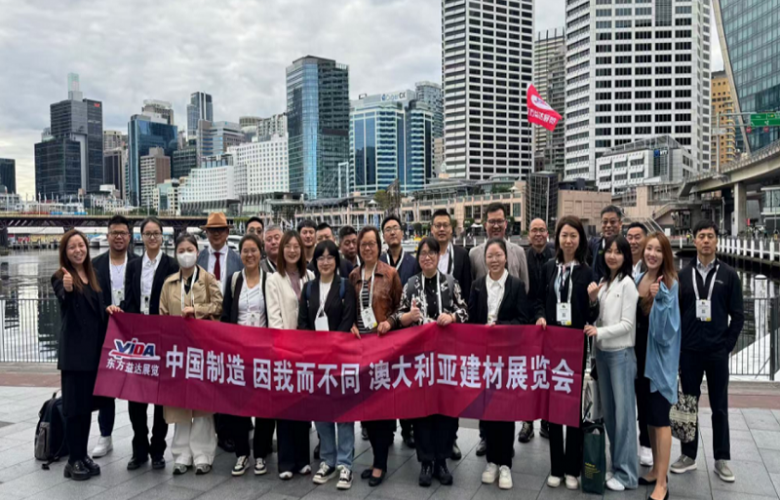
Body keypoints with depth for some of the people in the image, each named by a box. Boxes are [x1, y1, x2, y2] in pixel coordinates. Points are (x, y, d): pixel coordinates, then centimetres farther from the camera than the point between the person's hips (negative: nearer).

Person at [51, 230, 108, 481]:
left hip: (94, 349, 7)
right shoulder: (61, 277, -9)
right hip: (74, 351, -6)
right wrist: (67, 289, -49)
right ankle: (73, 460, 6)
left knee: (88, 403, 12)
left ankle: (83, 455, 21)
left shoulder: (92, 276, 11)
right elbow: (65, 303, -30)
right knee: (75, 405, -2)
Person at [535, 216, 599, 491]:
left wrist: (593, 299, -21)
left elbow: (591, 317, -2)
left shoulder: (587, 272, -1)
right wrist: (541, 316, -6)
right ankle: (556, 467, 18)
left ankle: (573, 468, 16)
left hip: (576, 344, -2)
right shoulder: (548, 268, 5)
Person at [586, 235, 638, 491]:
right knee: (607, 411, 11)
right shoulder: (602, 282, 12)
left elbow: (627, 323, -12)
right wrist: (592, 330, -3)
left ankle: (626, 473, 6)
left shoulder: (627, 283, -7)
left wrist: (600, 332, -21)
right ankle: (615, 465, 22)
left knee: (623, 412, -2)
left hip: (621, 353, -7)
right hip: (601, 352, 7)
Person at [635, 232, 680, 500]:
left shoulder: (670, 284, -12)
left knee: (660, 418, -2)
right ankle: (656, 470, 30)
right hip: (641, 354, 6)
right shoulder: (639, 279, 5)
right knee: (648, 415, 15)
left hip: (659, 357, -6)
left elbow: (667, 327, -19)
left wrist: (660, 297, -29)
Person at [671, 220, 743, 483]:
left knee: (719, 407, 7)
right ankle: (689, 455, 19)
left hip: (717, 352, -1)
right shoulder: (683, 275, 5)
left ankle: (721, 459, 18)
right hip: (689, 352, 1)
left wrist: (727, 344, -4)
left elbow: (738, 315, 2)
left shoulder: (729, 275, 2)